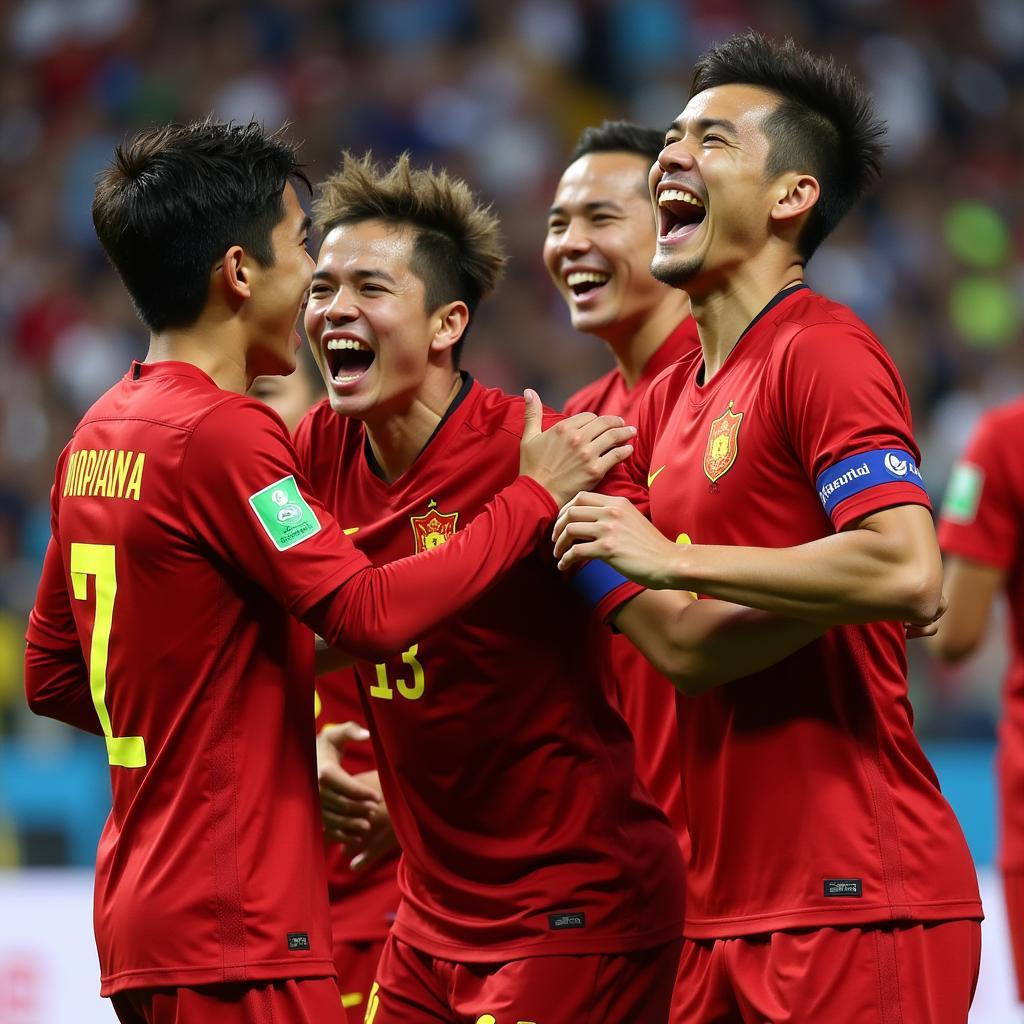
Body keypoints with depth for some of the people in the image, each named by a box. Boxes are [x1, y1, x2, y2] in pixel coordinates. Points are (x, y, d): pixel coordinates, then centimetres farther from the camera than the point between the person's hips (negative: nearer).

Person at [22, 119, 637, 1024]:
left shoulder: (98, 434, 12)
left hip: (143, 913, 9)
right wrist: (534, 496, -10)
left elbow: (49, 676, 18)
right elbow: (371, 613, -20)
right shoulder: (223, 435, -15)